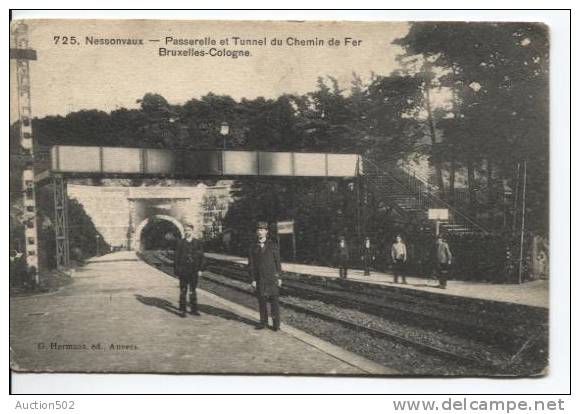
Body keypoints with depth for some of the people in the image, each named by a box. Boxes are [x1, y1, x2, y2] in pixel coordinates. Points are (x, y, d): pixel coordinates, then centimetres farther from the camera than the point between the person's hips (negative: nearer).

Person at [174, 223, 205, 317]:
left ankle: (194, 309, 18)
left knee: (193, 290, 10)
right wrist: (177, 270, -5)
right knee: (183, 290, 1)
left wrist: (200, 269, -2)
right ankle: (183, 310, 7)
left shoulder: (198, 243, 4)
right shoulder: (180, 242, 1)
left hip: (194, 271, 1)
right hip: (183, 270, -1)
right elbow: (177, 256, 1)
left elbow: (201, 257, 5)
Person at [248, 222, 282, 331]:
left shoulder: (273, 245, 0)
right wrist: (252, 280, -4)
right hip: (259, 279, 1)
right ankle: (263, 322, 18)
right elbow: (250, 264, 2)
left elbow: (278, 262, 2)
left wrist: (279, 278, -1)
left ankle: (276, 323, 10)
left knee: (274, 301, 1)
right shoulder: (252, 247, 2)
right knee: (261, 301, 7)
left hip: (272, 277, -1)